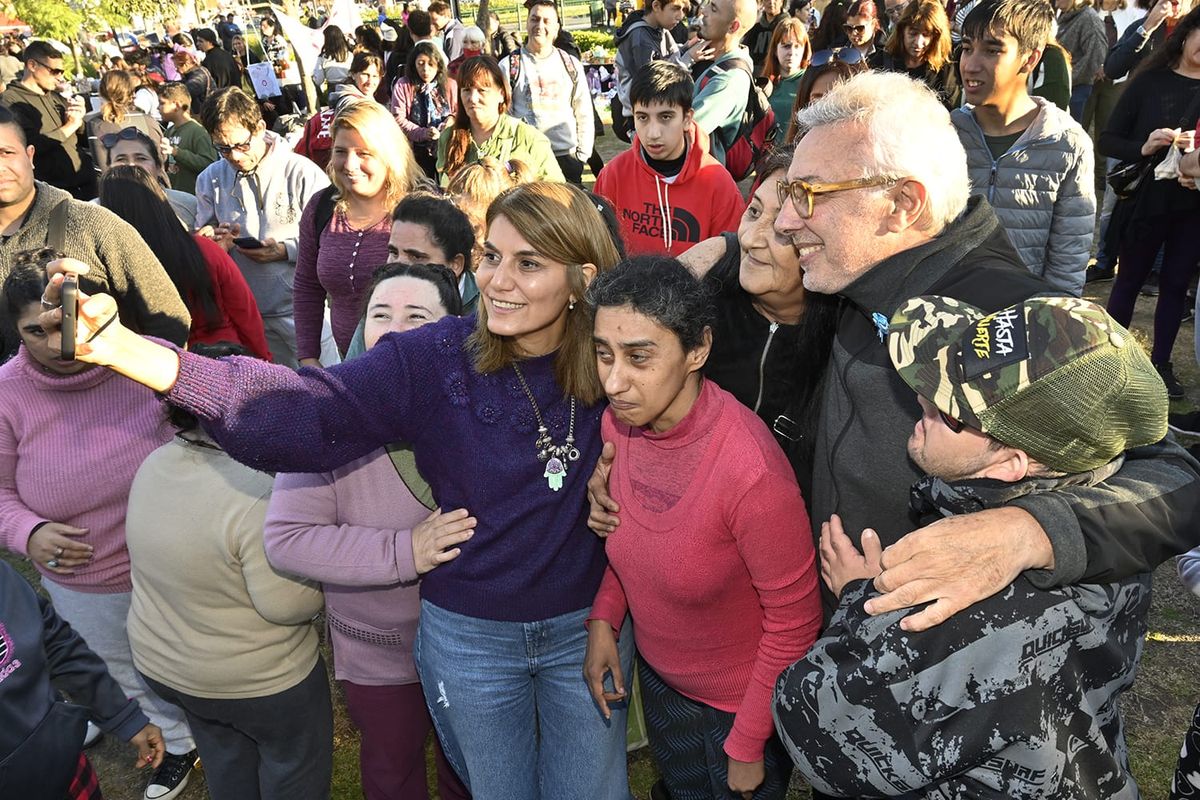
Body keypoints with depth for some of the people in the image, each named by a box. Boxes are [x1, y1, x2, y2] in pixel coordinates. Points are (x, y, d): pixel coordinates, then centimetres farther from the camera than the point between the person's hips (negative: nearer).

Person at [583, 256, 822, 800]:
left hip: (741, 701, -5)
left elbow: (794, 618, -23)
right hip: (659, 679, 6)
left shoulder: (750, 468, -35)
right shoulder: (618, 422, -15)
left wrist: (748, 745, -14)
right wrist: (603, 617, -8)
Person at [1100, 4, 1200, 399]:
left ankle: (1161, 363, 22)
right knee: (1129, 281, 11)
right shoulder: (1150, 80, -4)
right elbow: (1108, 141, -5)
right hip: (1144, 200, -2)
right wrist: (1143, 148, -23)